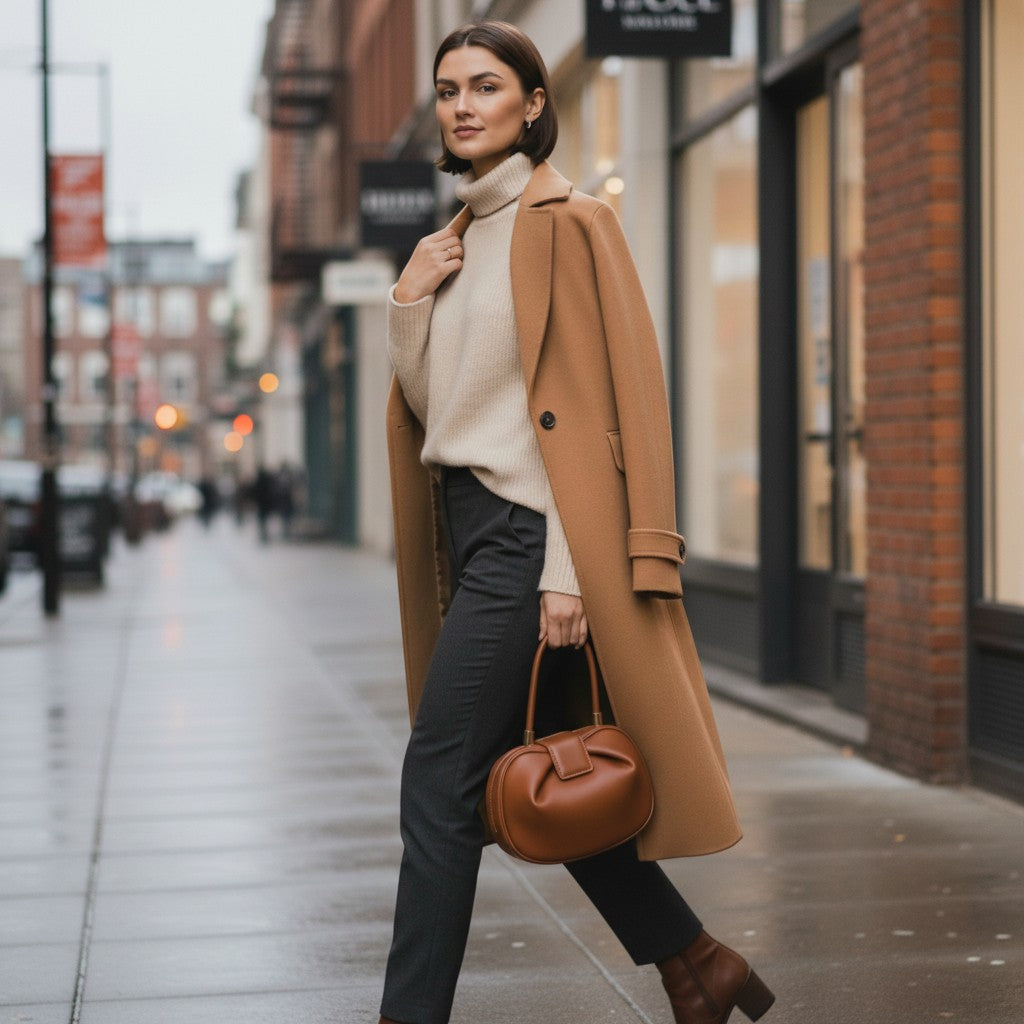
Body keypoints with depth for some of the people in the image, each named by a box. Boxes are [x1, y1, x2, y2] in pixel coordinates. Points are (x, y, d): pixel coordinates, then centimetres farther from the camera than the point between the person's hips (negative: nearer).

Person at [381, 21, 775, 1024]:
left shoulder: (565, 223, -7)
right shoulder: (460, 240, 17)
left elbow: (593, 403, -14)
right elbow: (424, 407, 18)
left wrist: (566, 569, -20)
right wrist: (407, 303, 1)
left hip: (526, 529, -9)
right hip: (470, 524, 9)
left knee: (440, 783, -8)